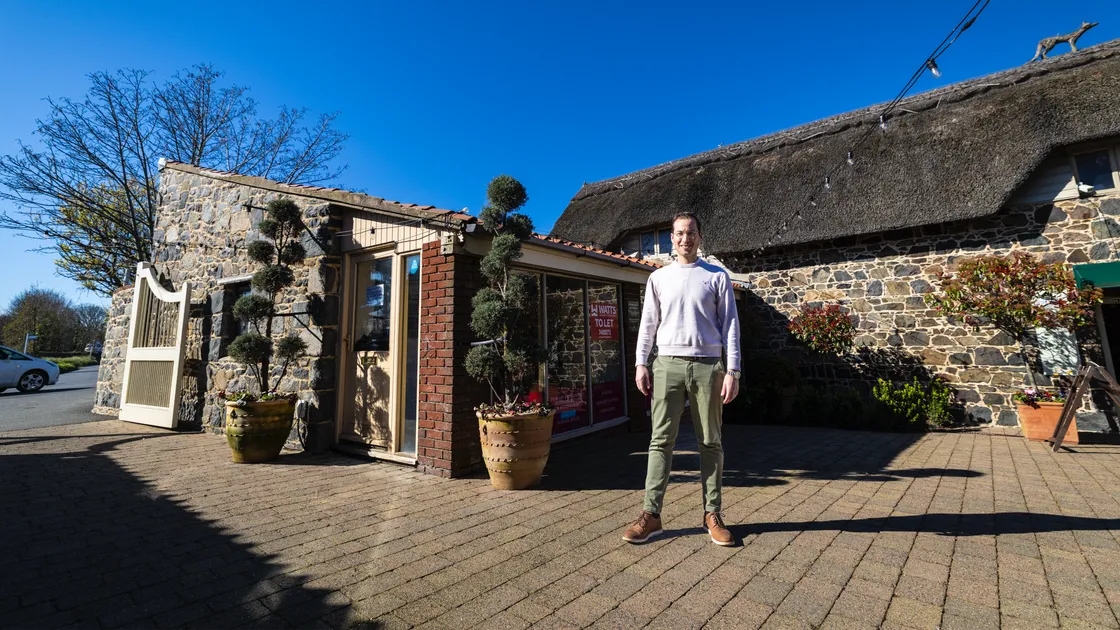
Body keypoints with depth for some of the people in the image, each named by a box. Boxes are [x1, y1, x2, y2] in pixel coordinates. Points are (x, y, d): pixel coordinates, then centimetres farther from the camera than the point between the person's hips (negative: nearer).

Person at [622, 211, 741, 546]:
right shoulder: (658, 278, 12)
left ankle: (712, 515, 16)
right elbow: (648, 323, 11)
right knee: (661, 440, 0)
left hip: (707, 366, 0)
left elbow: (730, 325, 4)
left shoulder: (718, 276, 8)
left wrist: (732, 371, -4)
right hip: (668, 364, 1)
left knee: (711, 441, 5)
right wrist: (641, 363, 1)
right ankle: (651, 515, 5)